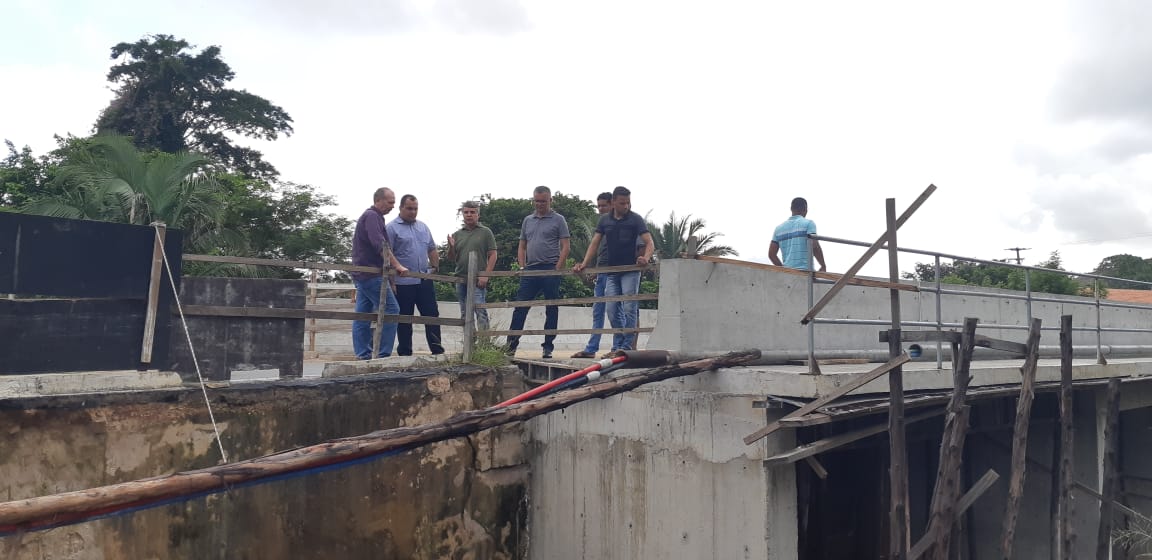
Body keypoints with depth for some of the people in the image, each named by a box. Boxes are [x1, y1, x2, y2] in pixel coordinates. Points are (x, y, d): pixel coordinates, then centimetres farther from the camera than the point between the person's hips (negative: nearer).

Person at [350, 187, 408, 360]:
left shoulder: (371, 216, 21)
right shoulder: (372, 216, -11)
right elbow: (380, 245, -22)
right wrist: (397, 265, -23)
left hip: (362, 274, 11)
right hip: (371, 274, -11)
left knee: (363, 315, 8)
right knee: (391, 310, -10)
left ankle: (363, 355, 10)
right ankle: (383, 353, -11)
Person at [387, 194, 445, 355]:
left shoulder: (423, 227, 15)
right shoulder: (392, 228, -5)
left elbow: (432, 250, 22)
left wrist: (435, 267, 11)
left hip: (425, 280, 6)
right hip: (404, 283, -5)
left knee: (432, 315, 6)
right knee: (404, 320, 4)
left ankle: (437, 350, 13)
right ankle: (405, 353, 12)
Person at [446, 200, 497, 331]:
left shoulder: (485, 232, 2)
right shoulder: (457, 234, 13)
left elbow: (492, 255, -3)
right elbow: (451, 258, 13)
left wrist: (485, 275, -12)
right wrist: (451, 247, -7)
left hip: (478, 280, -5)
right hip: (461, 279, 5)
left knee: (480, 311, -12)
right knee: (465, 314, 10)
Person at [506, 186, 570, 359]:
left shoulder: (558, 220, 2)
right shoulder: (528, 220, 16)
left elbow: (566, 247, -3)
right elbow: (522, 246, 19)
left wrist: (557, 269, -11)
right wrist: (522, 267, 6)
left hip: (550, 270, -4)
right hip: (530, 270, 4)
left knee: (551, 310, 3)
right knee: (520, 307, 0)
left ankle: (548, 347, 10)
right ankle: (511, 345, 4)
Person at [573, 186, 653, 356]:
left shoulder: (635, 219, -3)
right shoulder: (605, 220, 8)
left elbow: (649, 242, -11)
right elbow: (595, 243, 7)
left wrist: (646, 258, -32)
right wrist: (584, 264, -6)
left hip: (630, 271, -4)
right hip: (611, 271, 4)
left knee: (629, 308, -7)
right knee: (612, 310, 4)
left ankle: (626, 347, -2)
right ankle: (617, 346, 12)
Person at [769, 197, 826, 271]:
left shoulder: (779, 228, 15)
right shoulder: (808, 223, 1)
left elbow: (771, 253, 13)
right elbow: (815, 247, -11)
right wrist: (823, 266, 1)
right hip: (805, 271, -5)